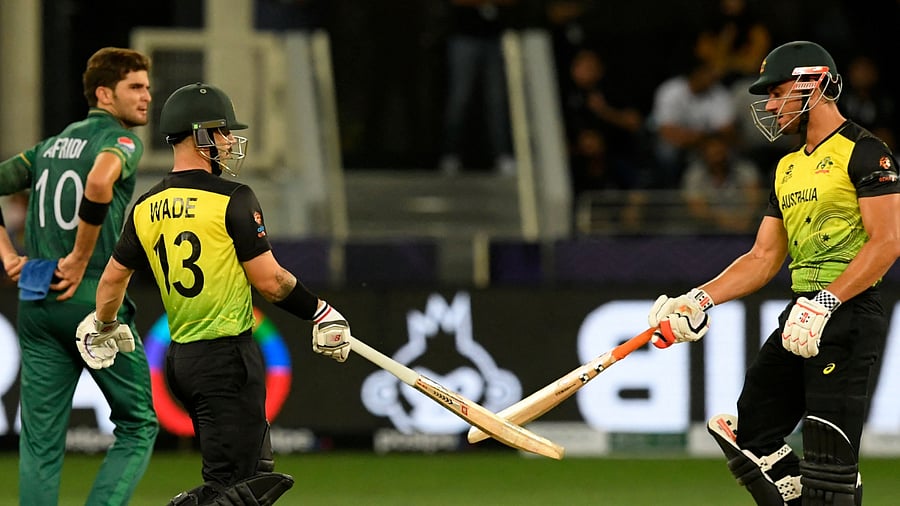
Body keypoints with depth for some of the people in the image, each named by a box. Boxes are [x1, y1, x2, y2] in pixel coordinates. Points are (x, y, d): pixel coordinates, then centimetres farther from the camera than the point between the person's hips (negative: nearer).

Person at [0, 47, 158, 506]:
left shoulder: (51, 145, 18)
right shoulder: (122, 140, -5)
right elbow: (99, 183, -27)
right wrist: (81, 258, -17)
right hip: (94, 297, -6)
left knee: (41, 441, 6)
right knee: (138, 427, 5)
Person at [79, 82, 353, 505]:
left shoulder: (146, 208, 8)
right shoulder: (232, 200, -11)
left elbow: (113, 277, 18)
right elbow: (269, 281, -12)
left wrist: (103, 327, 37)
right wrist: (319, 312, 3)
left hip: (178, 358, 8)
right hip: (228, 356, -8)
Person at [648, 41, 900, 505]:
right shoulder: (789, 167, 19)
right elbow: (764, 258, 20)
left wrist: (825, 303, -24)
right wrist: (700, 300, 7)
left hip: (850, 312, -10)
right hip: (802, 314, 10)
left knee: (829, 461, -13)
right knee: (747, 435, 6)